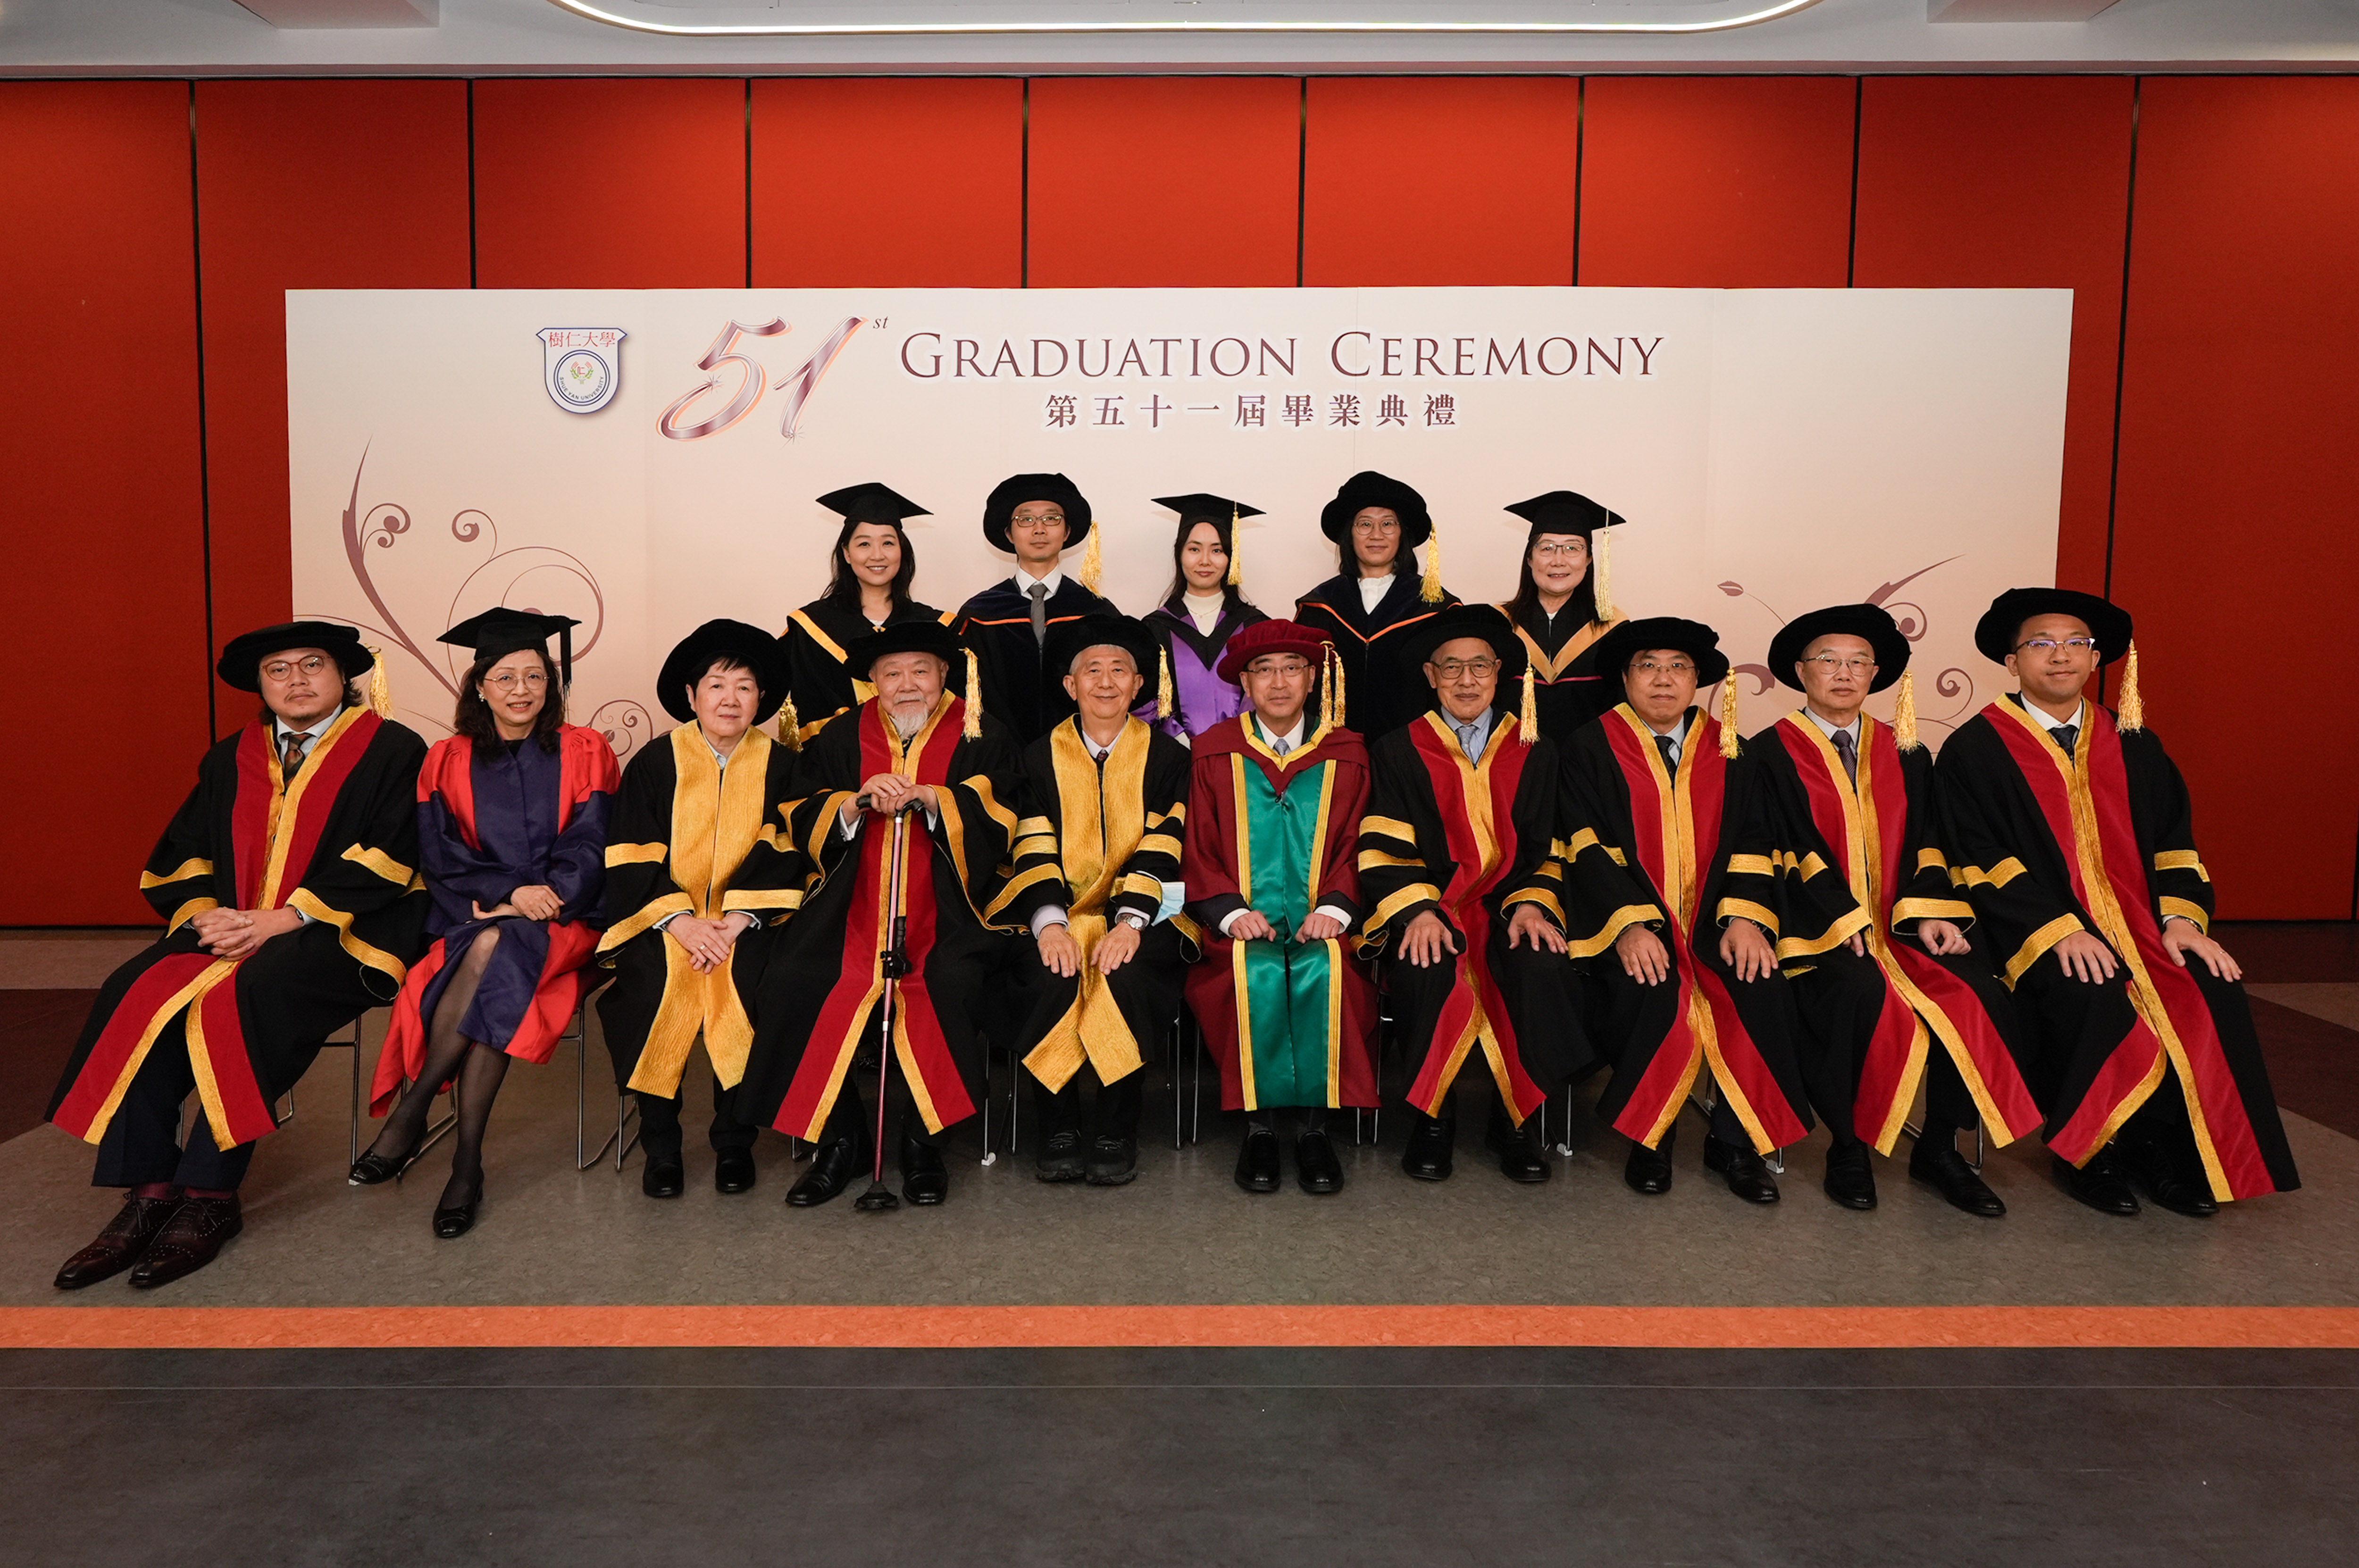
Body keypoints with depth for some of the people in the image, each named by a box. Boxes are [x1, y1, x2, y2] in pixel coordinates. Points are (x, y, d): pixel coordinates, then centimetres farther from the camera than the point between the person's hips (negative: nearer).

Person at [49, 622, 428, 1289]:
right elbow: (176, 862, 14)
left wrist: (280, 920, -17)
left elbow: (385, 859, -10)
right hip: (228, 930, 6)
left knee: (244, 1001, -33)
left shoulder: (391, 752, 1)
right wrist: (205, 915, -8)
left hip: (343, 935, -5)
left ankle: (210, 1199, -23)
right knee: (137, 997, -22)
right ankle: (149, 1194, -20)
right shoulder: (230, 760, 18)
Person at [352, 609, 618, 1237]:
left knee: (493, 951, -34)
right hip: (474, 919, 1)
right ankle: (467, 1161, -27)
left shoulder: (585, 754, 7)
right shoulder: (448, 762, 11)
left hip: (562, 923, -1)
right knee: (489, 964, -33)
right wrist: (511, 891, -15)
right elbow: (440, 857, 2)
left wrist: (541, 899, -17)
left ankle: (411, 1111, -25)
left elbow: (590, 849, 0)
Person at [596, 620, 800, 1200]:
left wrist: (740, 918, -16)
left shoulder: (780, 766, 6)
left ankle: (734, 1139, -12)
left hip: (746, 919, 0)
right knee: (653, 983, -29)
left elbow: (784, 856, -1)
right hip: (662, 917, 0)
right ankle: (660, 1144, -12)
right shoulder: (654, 764, 5)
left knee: (750, 979, -29)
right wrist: (679, 920, -16)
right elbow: (633, 857, -2)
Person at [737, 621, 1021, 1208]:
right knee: (789, 985, -23)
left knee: (952, 984, -32)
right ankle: (840, 1139, -5)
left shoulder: (981, 741, 10)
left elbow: (997, 825, -4)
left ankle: (924, 1141, -12)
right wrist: (857, 802, -13)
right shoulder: (839, 742, 15)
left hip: (945, 916, -2)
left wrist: (930, 797, -18)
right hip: (849, 912, 2)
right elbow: (801, 833, 5)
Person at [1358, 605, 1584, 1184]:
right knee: (1429, 973, -35)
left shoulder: (1534, 754, 16)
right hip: (1427, 908, -1)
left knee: (1542, 968, -32)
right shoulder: (1398, 752, 10)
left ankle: (1515, 1120, -12)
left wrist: (1531, 904, -9)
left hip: (1510, 907, 2)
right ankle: (1431, 1118, -13)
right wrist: (1418, 910, -17)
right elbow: (1383, 851, 1)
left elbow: (1546, 850, 11)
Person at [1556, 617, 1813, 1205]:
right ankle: (1649, 1140, -8)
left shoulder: (1727, 749, 15)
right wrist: (1630, 924, -19)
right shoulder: (1592, 748, 5)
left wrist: (1744, 917, -12)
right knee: (1652, 994, -32)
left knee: (1761, 986, -25)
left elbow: (1750, 842, 6)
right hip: (1625, 923, -3)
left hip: (1712, 920, 3)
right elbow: (1589, 847, -5)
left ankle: (1737, 1141, -7)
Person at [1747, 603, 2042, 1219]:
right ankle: (1849, 1147, -14)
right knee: (1860, 994, -34)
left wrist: (1930, 912, -9)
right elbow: (1784, 850, -5)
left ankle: (1939, 1147, -6)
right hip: (1818, 926, -4)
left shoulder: (1904, 753, 19)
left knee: (1979, 990, -23)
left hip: (1903, 918, 4)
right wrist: (1845, 920, -17)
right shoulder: (1770, 753, 5)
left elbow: (1925, 844, 11)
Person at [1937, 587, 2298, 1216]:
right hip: (2036, 932, -5)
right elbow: (1980, 861, -8)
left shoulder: (2134, 747, 16)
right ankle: (2091, 1156, -8)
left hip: (2137, 923, 5)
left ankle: (2172, 1156, -3)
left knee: (2214, 993, -21)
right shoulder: (1975, 750, 0)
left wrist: (2180, 916, -7)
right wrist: (2058, 930, -20)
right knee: (2095, 1001, -32)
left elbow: (2175, 841, 12)